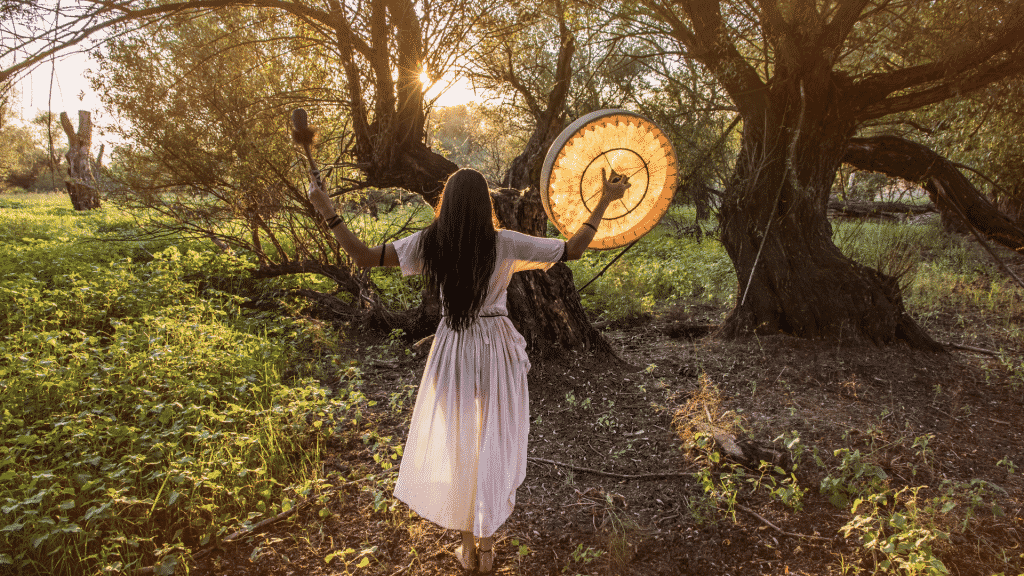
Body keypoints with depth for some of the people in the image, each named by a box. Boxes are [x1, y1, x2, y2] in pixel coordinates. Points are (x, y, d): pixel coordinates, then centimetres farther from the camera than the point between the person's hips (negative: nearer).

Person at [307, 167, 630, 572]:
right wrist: (604, 202, -1)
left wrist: (327, 212, -1)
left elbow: (362, 256, -13)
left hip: (453, 350, 1)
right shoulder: (504, 244, -13)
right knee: (493, 444, 14)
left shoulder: (428, 243, -10)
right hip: (497, 350, -1)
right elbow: (573, 250, -9)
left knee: (455, 443, 17)